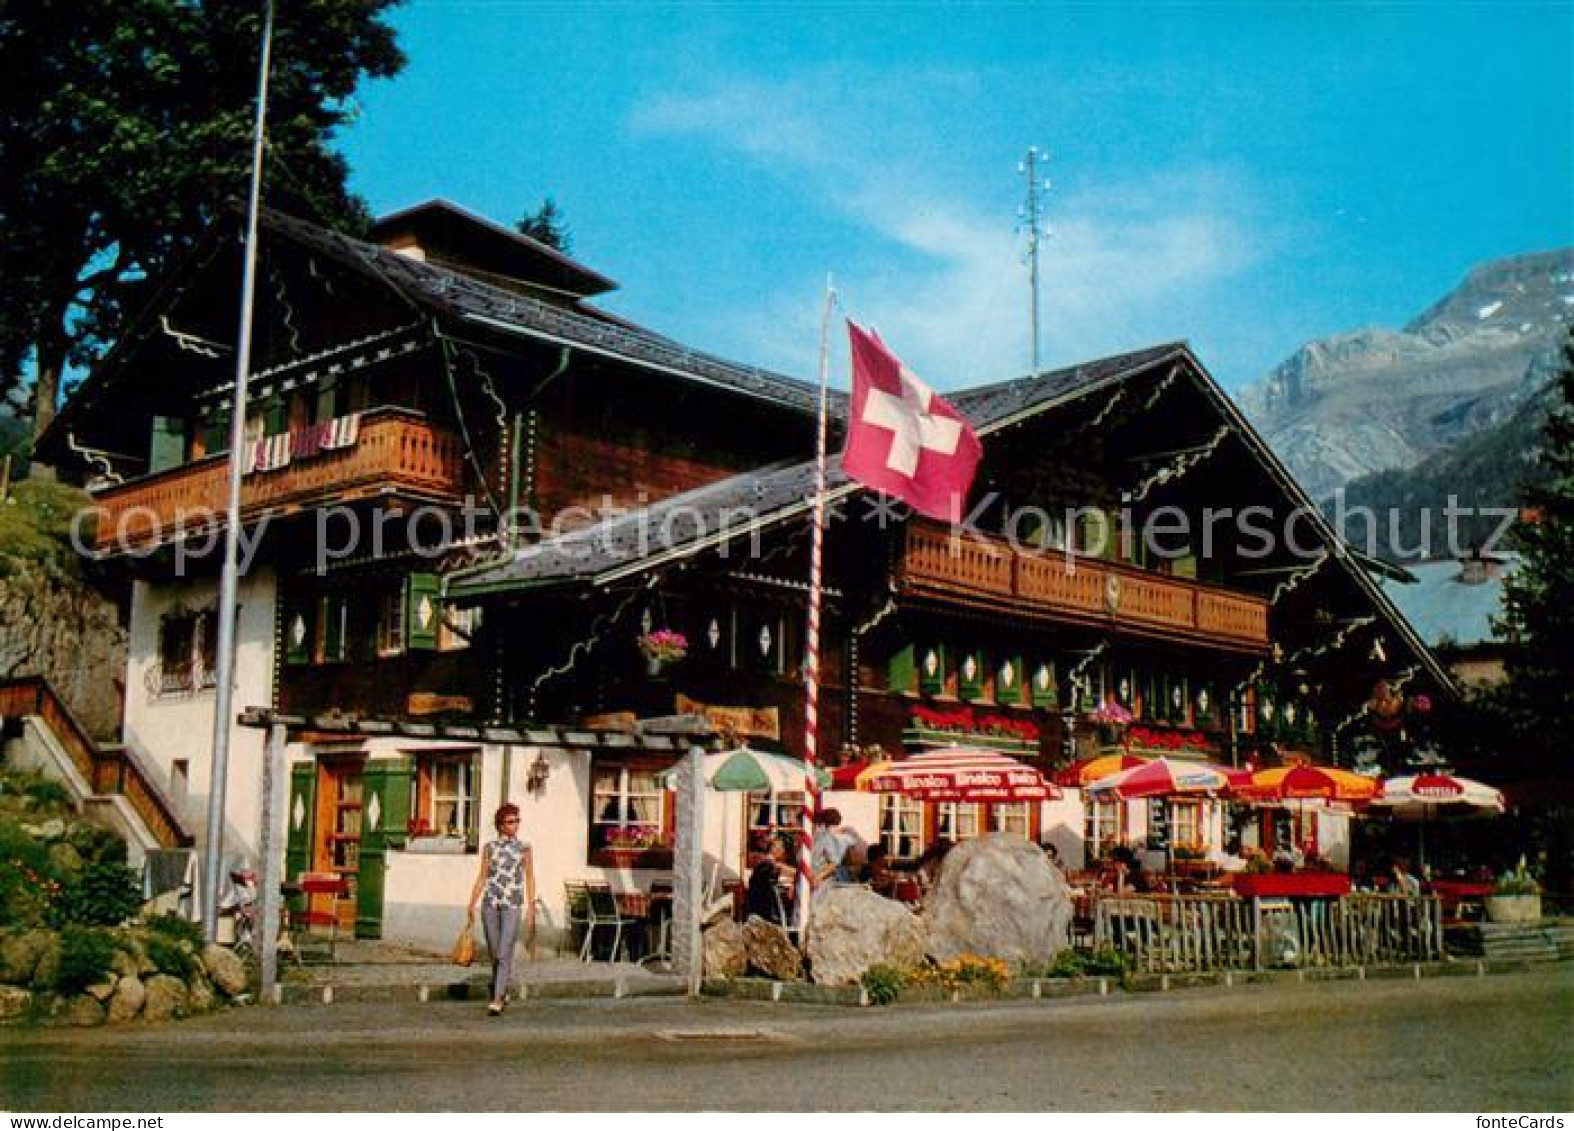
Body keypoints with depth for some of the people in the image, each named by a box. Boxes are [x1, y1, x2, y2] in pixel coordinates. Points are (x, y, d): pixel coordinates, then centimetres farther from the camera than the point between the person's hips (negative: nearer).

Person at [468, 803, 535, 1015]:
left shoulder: (523, 848, 4)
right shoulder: (489, 847, 7)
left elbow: (529, 879, 4)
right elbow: (482, 877, 9)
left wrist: (531, 908, -2)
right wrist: (472, 903, 2)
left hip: (512, 905, -2)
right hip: (490, 904, 2)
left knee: (504, 953, -11)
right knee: (494, 954, 10)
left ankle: (497, 1000, -12)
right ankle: (502, 991, 30)